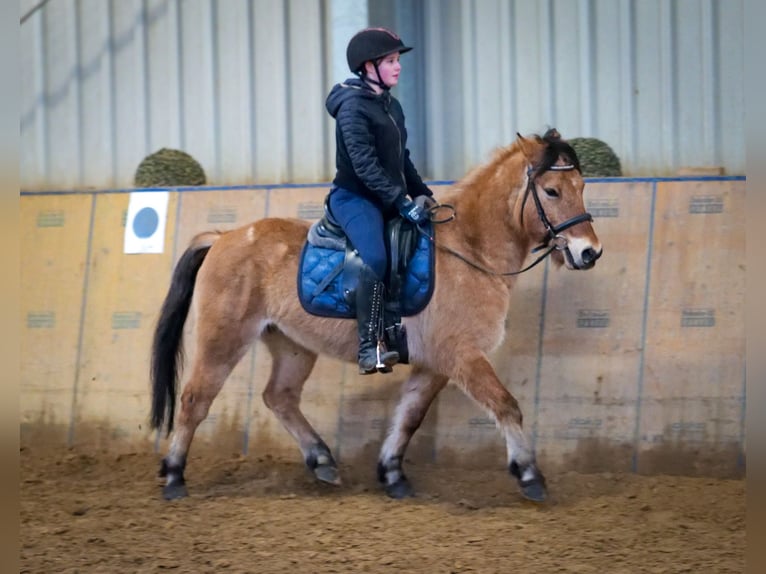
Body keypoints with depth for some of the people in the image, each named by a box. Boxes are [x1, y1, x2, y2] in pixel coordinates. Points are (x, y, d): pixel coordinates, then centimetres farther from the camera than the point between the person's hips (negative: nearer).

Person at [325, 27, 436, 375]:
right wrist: (402, 201, -26)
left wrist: (422, 193, 12)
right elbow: (364, 164, -23)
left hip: (388, 199, 9)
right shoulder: (353, 106, -14)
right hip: (354, 198, -9)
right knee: (376, 259, -30)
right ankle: (368, 351, -32)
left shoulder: (392, 106, 13)